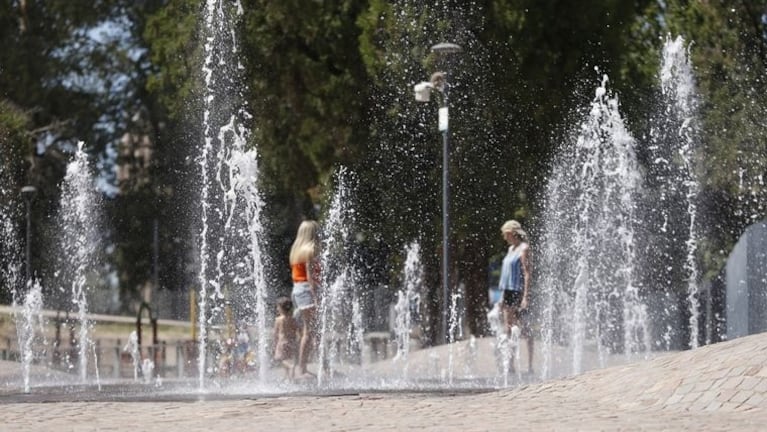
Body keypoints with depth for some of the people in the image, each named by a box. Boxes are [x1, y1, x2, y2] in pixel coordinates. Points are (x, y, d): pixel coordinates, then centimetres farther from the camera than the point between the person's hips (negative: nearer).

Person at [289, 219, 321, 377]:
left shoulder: (297, 249, 16)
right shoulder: (310, 250, -11)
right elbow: (310, 275, -17)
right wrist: (315, 297, -19)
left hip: (296, 289, 9)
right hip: (307, 289, -9)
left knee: (306, 331, 12)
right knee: (309, 332, -9)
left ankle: (301, 368, 11)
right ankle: (302, 369, -13)